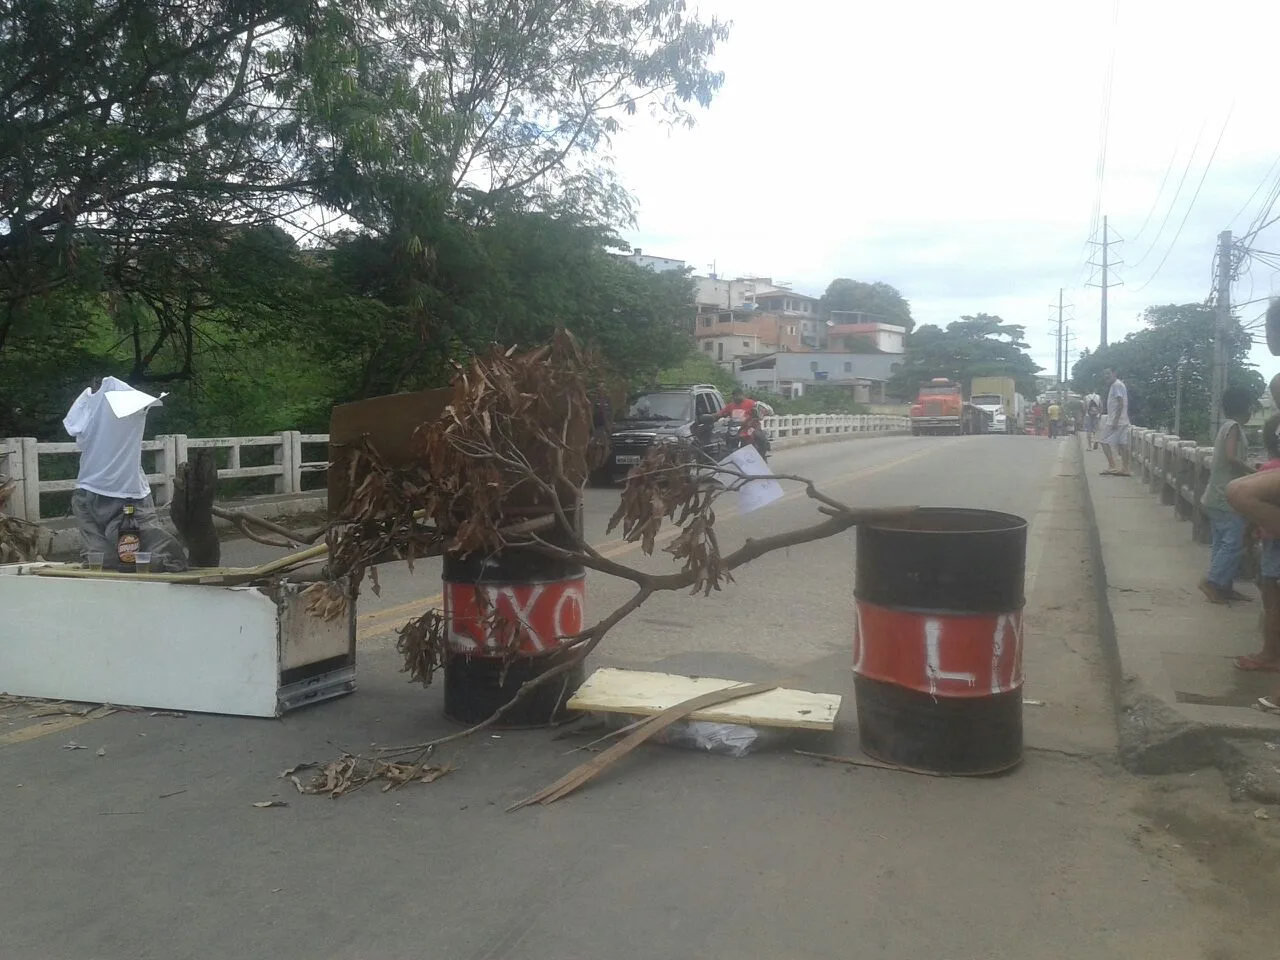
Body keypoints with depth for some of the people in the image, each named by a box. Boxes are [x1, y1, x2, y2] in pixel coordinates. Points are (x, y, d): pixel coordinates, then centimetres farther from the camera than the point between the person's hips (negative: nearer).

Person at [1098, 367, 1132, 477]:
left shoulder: (1117, 385, -12)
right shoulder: (1115, 385, 18)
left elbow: (1121, 403, -20)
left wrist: (1115, 420, -23)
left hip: (1115, 421, -10)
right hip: (1122, 421, 10)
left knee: (1104, 441, -7)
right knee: (1122, 444, 6)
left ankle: (1111, 466, -9)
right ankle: (1125, 469, 5)